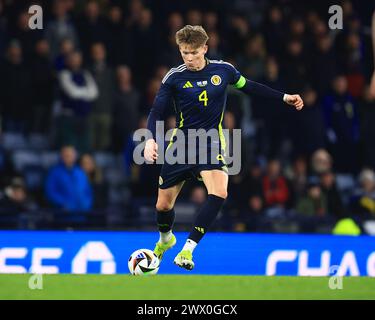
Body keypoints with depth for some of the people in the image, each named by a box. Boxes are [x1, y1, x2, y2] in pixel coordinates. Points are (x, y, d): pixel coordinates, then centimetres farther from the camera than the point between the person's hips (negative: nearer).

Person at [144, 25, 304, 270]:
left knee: (219, 193, -27)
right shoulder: (174, 77, -7)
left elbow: (248, 86, 16)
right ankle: (165, 239, 43)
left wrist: (284, 97, 15)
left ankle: (187, 249, -22)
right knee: (164, 205, 7)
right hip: (180, 145, 0)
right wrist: (151, 140, -23)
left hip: (211, 144, 0)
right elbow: (156, 113, -5)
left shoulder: (223, 70, -3)